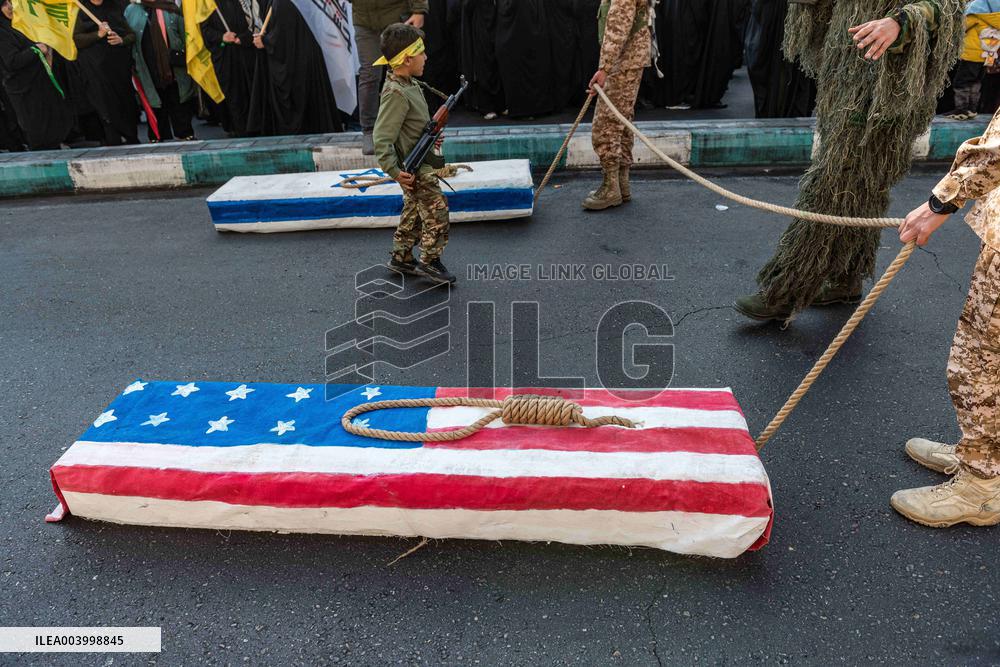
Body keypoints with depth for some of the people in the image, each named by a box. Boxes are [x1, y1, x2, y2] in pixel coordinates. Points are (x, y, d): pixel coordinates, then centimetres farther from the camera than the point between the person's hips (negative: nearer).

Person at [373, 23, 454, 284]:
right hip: (415, 169, -10)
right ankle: (429, 262, 13)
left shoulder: (409, 84, 5)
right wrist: (394, 172, -30)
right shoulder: (396, 93, -25)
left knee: (413, 212, 20)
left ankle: (401, 258, 32)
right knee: (437, 211, -1)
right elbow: (381, 138, -27)